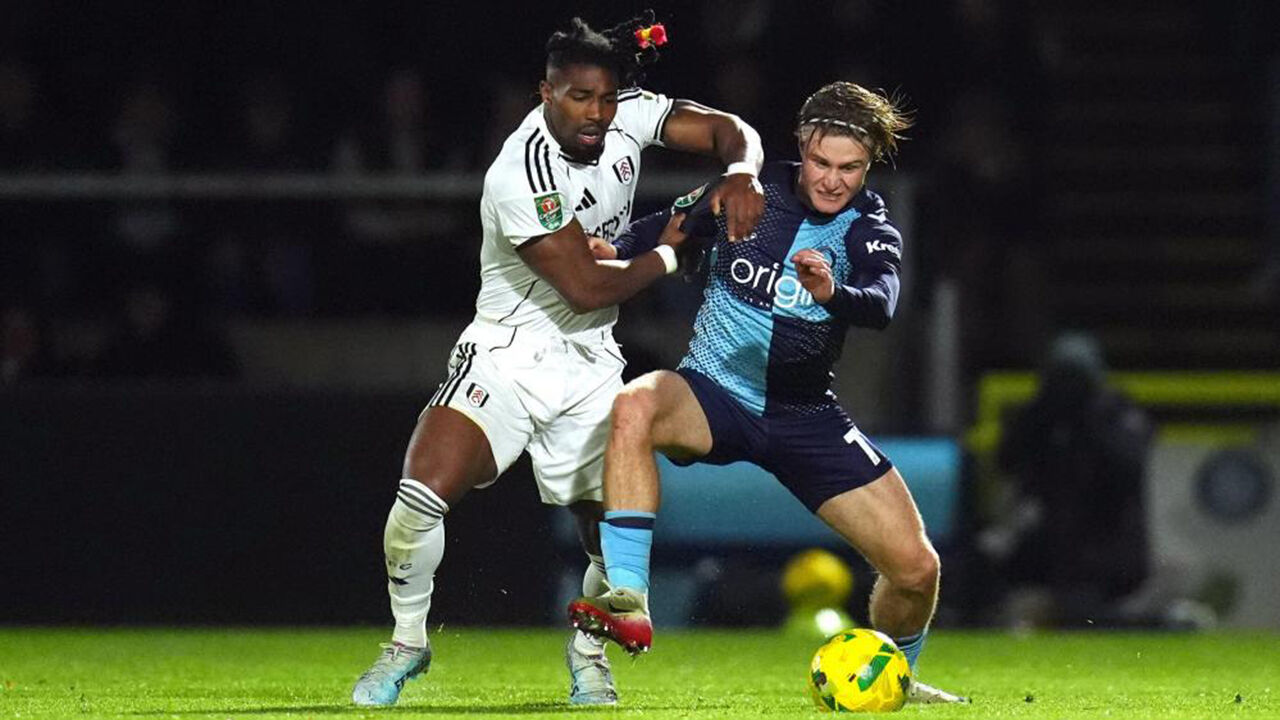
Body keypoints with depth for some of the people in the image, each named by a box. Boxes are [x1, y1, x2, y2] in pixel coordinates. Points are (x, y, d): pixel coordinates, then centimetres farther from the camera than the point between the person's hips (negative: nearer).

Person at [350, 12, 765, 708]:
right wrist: (671, 253, -8)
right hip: (507, 355, -5)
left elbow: (729, 130, 3)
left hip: (589, 365, 5)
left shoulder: (628, 115, -6)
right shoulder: (521, 177, -24)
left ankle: (587, 651, 30)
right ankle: (407, 643, 2)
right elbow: (588, 288, -21)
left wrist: (741, 174, -19)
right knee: (423, 494, -23)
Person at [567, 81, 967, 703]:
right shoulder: (752, 191, -5)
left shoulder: (869, 228, -6)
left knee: (916, 568, -5)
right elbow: (664, 230, 5)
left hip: (804, 414, 1)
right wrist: (612, 254, -18)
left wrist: (833, 292, -50)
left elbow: (881, 304, -27)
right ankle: (628, 603, -43)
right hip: (712, 394, -1)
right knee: (635, 406, -38)